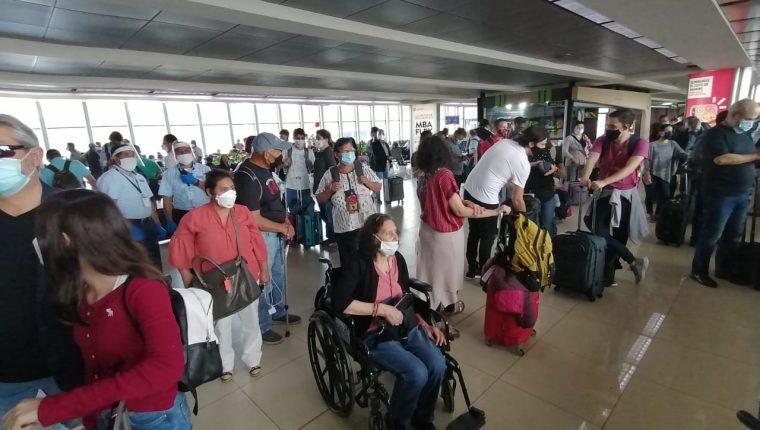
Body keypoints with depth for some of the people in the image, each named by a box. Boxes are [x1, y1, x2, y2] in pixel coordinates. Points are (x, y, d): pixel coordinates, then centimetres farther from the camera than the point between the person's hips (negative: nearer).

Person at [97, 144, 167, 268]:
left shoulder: (139, 177, 16)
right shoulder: (110, 177, -8)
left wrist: (158, 225, 12)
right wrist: (130, 228, -25)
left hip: (148, 225, 7)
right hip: (129, 226, -7)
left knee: (155, 261, 14)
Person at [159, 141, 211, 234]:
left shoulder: (204, 169, 2)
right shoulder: (169, 174, 2)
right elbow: (167, 200, 1)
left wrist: (196, 182, -15)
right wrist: (170, 222, -3)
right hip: (182, 216, 0)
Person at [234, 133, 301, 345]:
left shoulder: (265, 169, 4)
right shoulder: (247, 176, -24)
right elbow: (254, 220, -25)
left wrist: (287, 222, 0)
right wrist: (283, 228, -14)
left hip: (276, 232, 9)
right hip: (261, 235, -9)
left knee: (278, 275, 23)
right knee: (263, 280, 7)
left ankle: (278, 312, 44)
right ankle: (261, 327, 26)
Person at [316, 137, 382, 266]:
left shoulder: (363, 168, 0)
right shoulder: (330, 174, -3)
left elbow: (378, 187, 8)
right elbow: (319, 199, 4)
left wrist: (367, 182, -11)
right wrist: (330, 190, -15)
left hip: (367, 224, 1)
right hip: (344, 227, -1)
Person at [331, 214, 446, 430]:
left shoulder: (398, 259, 4)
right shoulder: (358, 263, -16)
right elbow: (339, 303, -26)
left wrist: (425, 324, 4)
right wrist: (382, 309, -25)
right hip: (373, 334, -6)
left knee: (438, 364, -15)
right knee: (416, 372, -24)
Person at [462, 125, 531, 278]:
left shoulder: (504, 142, 7)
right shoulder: (524, 164, -14)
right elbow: (517, 200, -9)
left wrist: (512, 187, 26)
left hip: (469, 189, 8)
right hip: (485, 199, -8)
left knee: (474, 232, 22)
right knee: (488, 236, 13)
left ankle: (472, 269, 37)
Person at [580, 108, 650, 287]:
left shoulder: (640, 143, -11)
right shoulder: (602, 140, -2)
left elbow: (629, 168, -24)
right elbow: (592, 159, -18)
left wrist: (603, 182, -38)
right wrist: (585, 177, -40)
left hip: (625, 195, -4)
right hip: (605, 193, 4)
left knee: (618, 236, 2)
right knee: (600, 233, 1)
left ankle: (608, 276, 17)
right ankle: (634, 261, 20)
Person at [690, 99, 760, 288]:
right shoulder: (715, 134, -10)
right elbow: (722, 159, -23)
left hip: (742, 194, 8)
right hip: (721, 195, -8)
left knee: (733, 236, 15)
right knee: (711, 235, -1)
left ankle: (725, 270, 28)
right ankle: (699, 271, 10)